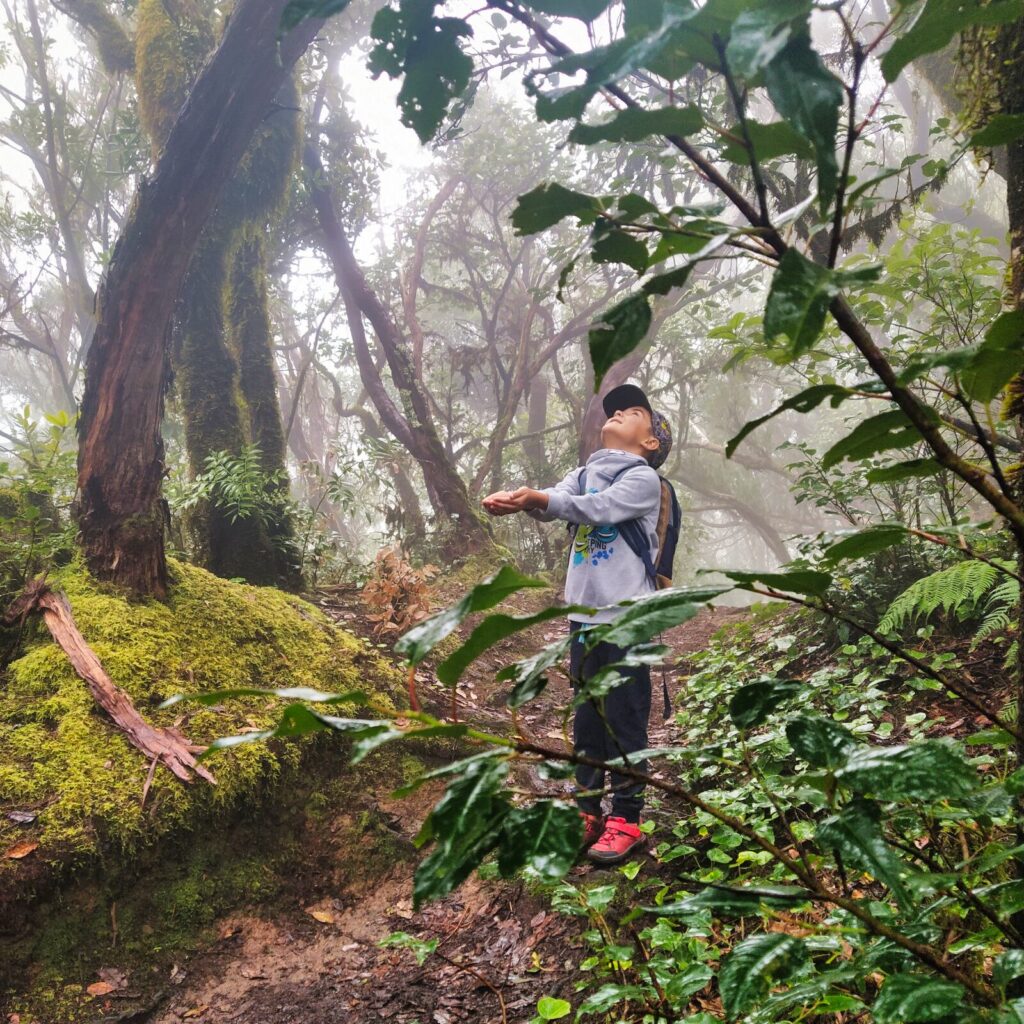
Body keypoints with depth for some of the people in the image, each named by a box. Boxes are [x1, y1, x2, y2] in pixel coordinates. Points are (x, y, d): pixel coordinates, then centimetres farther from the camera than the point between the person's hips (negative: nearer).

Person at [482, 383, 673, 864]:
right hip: (584, 614, 6)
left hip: (627, 618, -6)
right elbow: (557, 499, -4)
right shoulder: (586, 472, 15)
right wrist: (515, 497, -25)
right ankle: (587, 811, 22)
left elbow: (598, 508, -21)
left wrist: (539, 499, -35)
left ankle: (625, 820, 8)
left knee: (624, 722, -2)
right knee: (587, 720, 12)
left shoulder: (643, 478, -4)